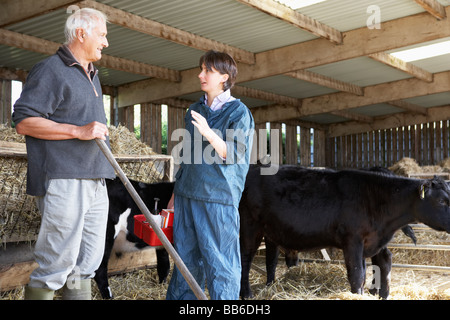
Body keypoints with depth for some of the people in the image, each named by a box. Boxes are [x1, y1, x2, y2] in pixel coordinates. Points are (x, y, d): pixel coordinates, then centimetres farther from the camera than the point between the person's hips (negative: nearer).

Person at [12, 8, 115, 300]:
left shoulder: (91, 76, 23)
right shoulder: (51, 70, -5)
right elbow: (24, 121, -13)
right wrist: (78, 131, -19)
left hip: (95, 181, 9)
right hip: (63, 181, -9)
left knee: (87, 264, 10)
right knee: (57, 265, -6)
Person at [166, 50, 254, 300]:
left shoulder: (238, 112, -4)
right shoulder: (195, 110, 15)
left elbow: (234, 156, -12)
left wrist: (208, 133, -25)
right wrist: (175, 194, 19)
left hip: (218, 198, -6)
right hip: (186, 195, 6)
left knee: (220, 264, -1)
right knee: (185, 261, 15)